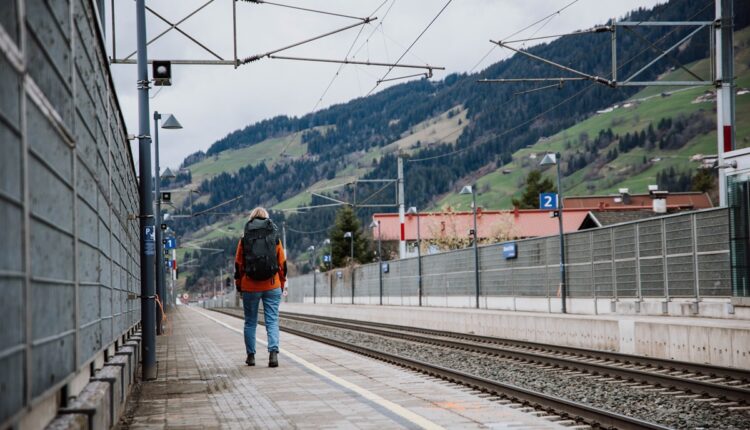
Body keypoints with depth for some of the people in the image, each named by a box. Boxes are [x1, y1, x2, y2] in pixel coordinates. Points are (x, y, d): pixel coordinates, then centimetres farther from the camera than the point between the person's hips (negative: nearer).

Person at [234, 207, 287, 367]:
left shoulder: (244, 240, 0)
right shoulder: (275, 238, 2)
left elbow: (238, 265, 3)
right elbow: (282, 264, 6)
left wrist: (238, 285, 14)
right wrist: (282, 284, 15)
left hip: (250, 287, 0)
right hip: (272, 286, 0)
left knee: (250, 322, 12)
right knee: (272, 321, 0)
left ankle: (251, 356, 16)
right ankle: (273, 352, -19)